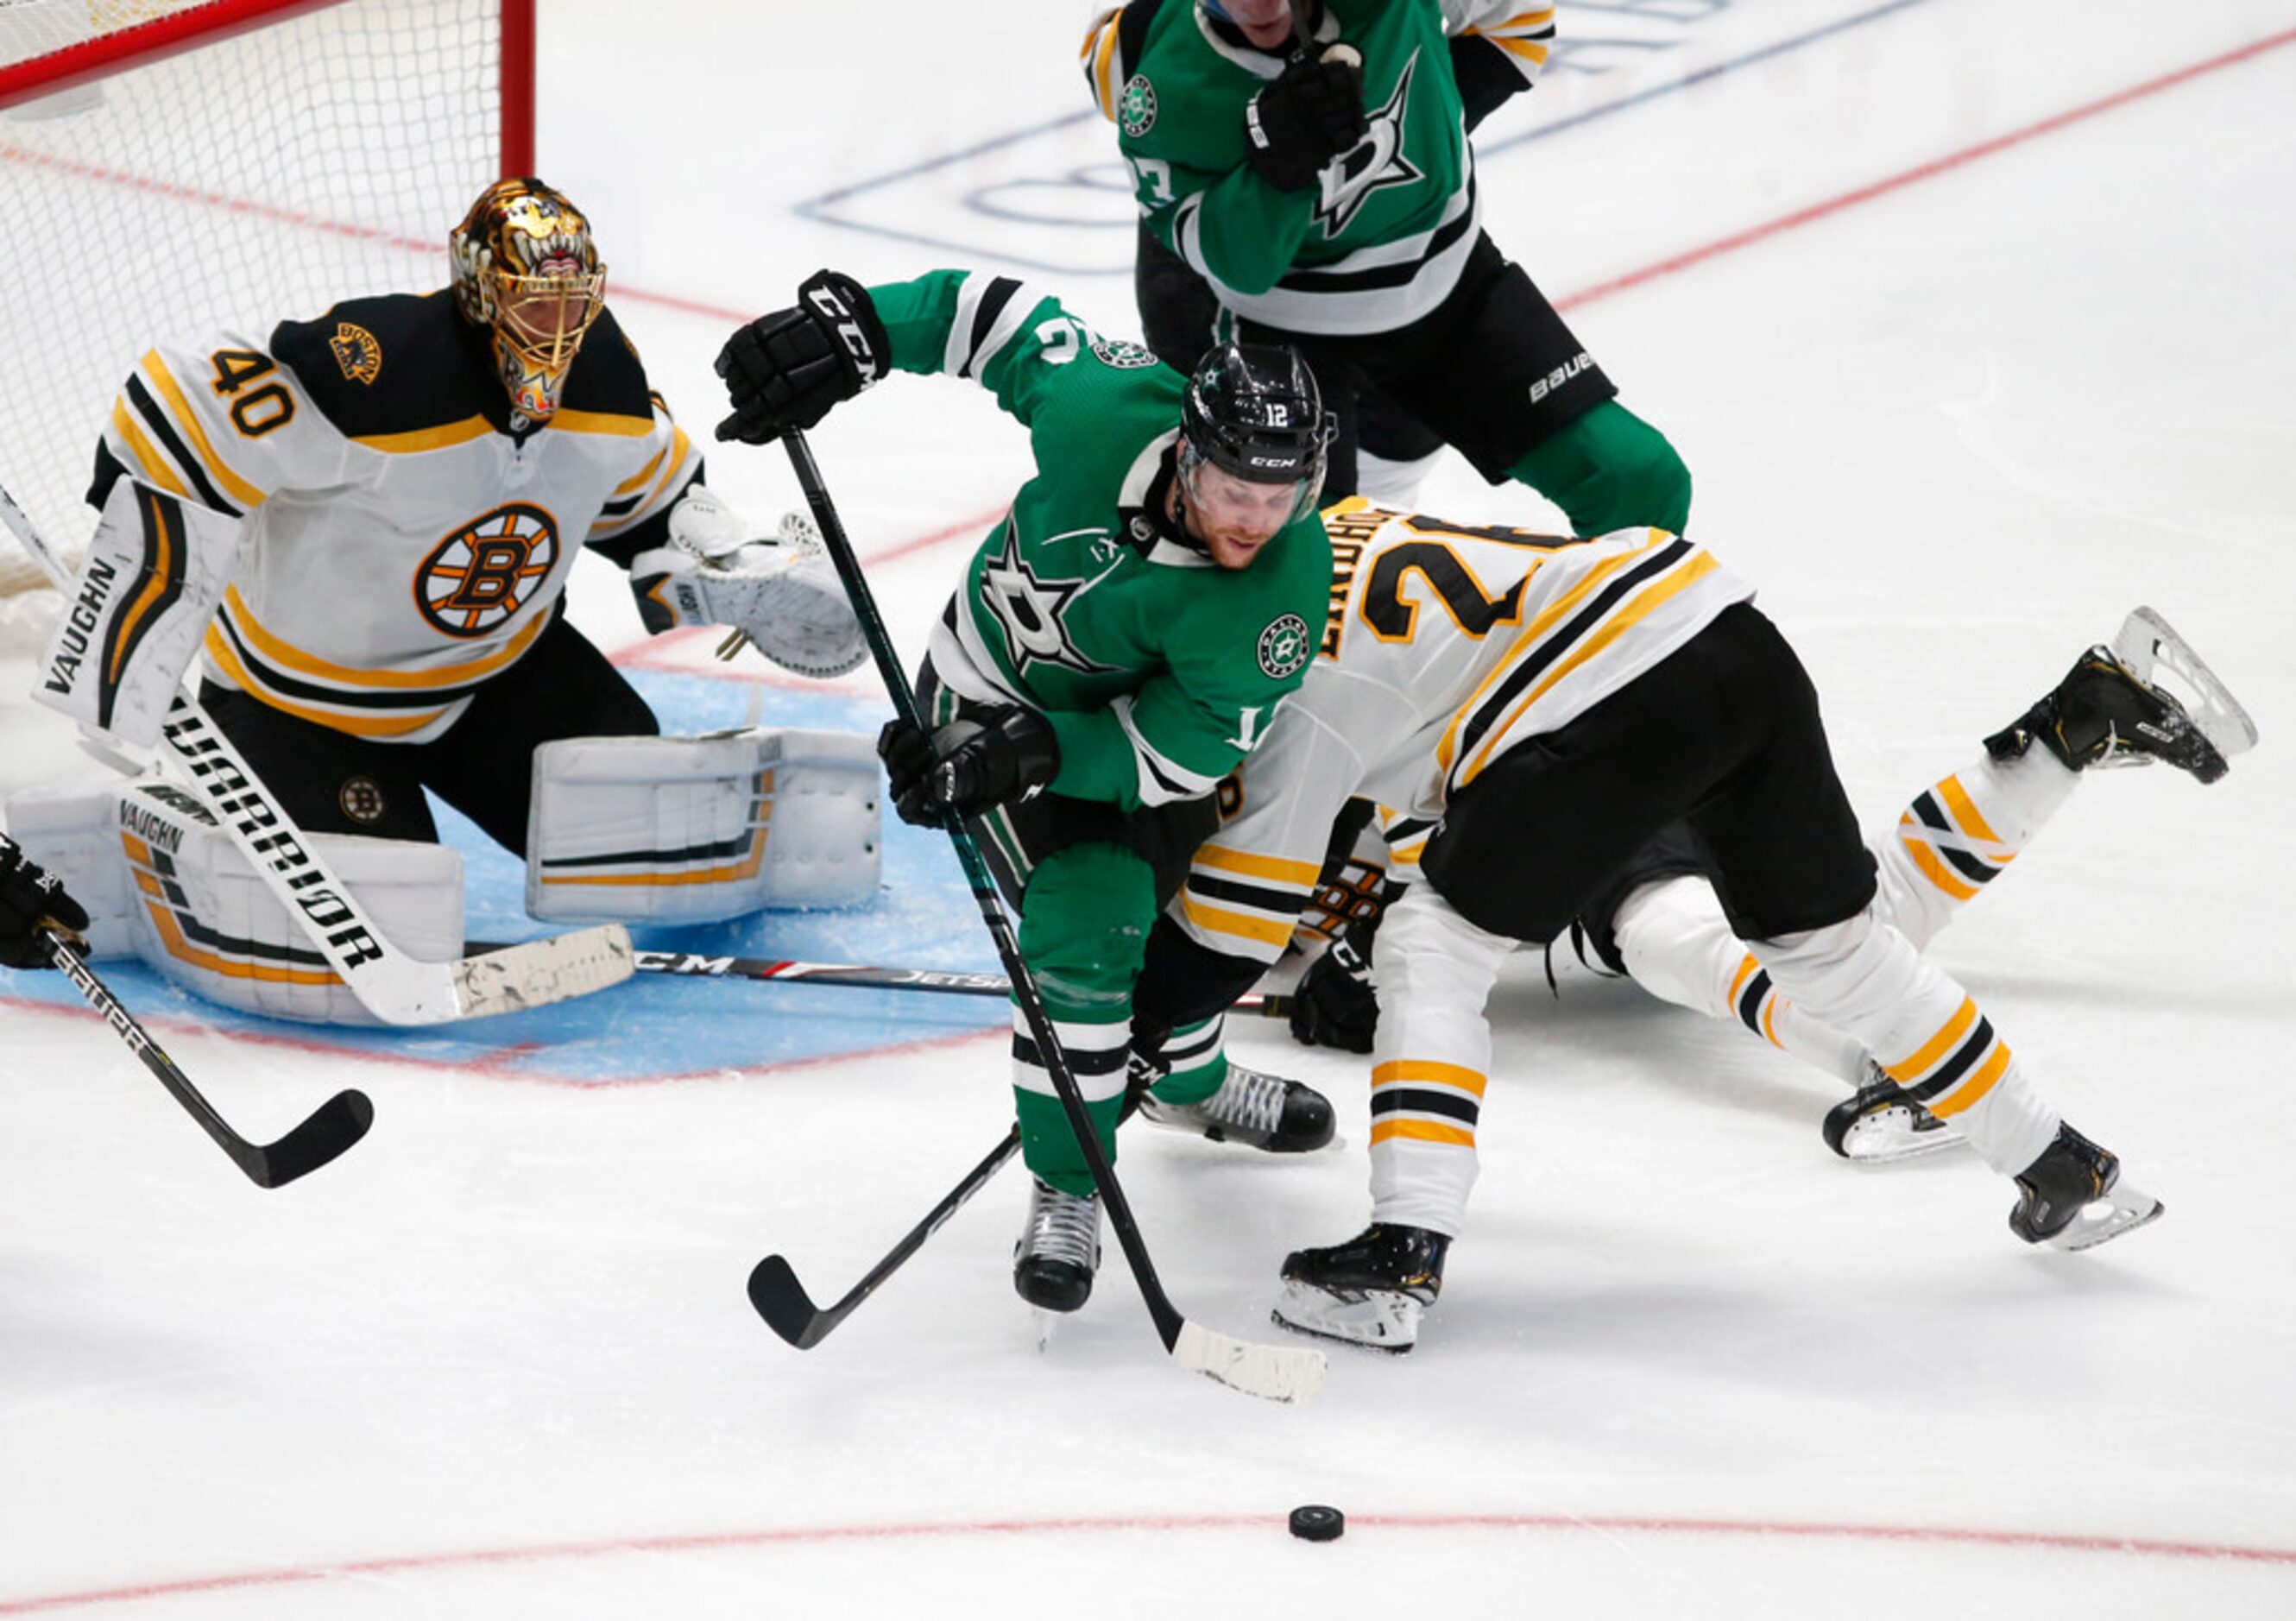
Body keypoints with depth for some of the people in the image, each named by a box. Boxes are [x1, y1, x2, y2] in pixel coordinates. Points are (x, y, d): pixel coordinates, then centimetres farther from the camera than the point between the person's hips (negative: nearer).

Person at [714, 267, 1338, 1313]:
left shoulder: (1287, 584, -34)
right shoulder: (1106, 410, -36)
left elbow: (1179, 749, -30)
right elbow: (997, 313, -17)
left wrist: (1031, 755, -41)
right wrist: (848, 331, -26)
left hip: (1143, 711, 2)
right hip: (996, 690, -2)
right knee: (1083, 931, -18)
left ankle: (1188, 1081, 55)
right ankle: (1066, 1191, -2)